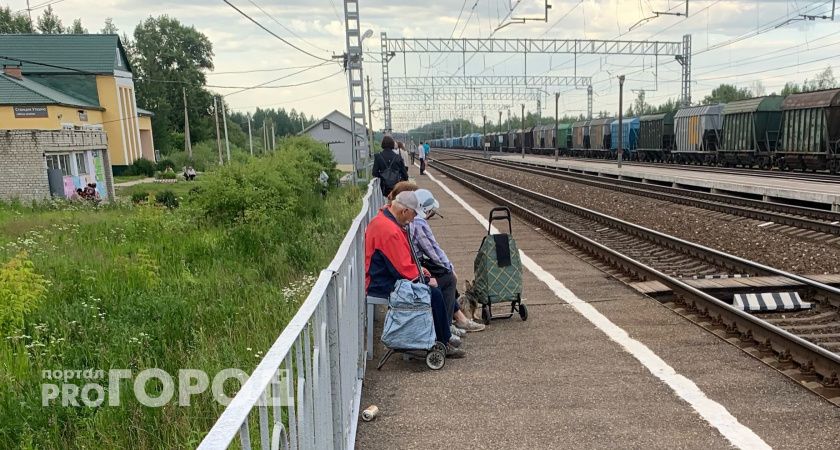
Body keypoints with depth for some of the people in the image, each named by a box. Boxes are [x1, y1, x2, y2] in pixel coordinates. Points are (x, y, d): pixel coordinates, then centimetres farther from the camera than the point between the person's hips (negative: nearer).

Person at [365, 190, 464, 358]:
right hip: (384, 286, -11)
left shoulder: (384, 220, 10)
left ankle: (444, 335, 17)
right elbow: (404, 268, -25)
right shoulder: (389, 230, -25)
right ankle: (443, 343, 2)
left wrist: (421, 272, 11)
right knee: (433, 293, -13)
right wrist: (426, 279, -11)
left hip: (386, 278, 11)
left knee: (435, 286, 12)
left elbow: (404, 259, 19)